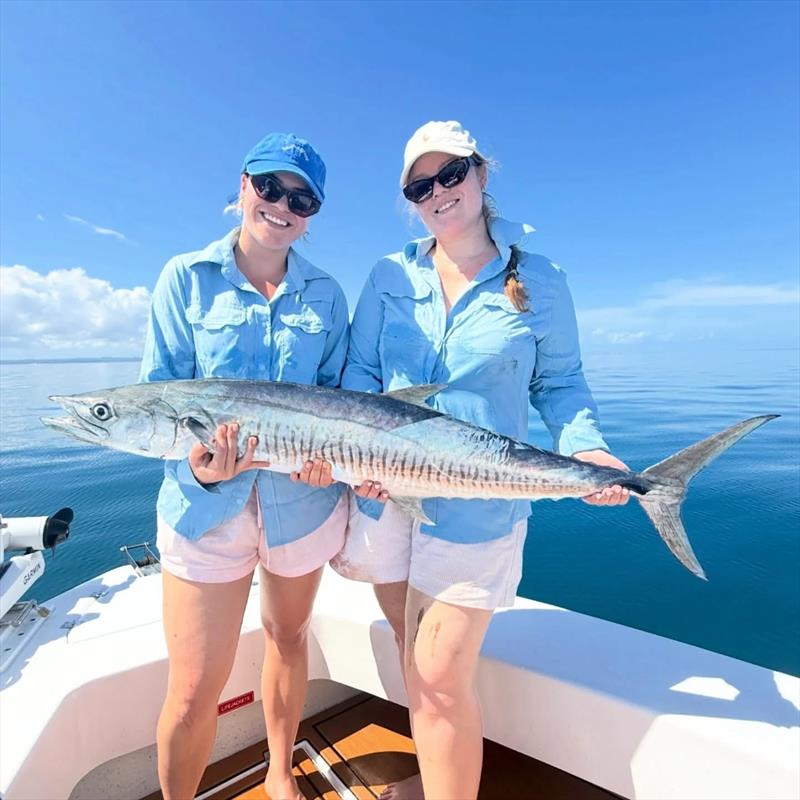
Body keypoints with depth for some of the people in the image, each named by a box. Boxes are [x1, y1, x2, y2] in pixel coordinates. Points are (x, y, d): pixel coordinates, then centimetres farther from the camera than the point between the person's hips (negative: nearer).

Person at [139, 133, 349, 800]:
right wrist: (198, 462, -22)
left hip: (304, 499, 3)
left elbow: (337, 394, 5)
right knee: (193, 692, 3)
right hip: (205, 504, -2)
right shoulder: (186, 278, -2)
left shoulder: (325, 293, 4)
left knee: (288, 637, 22)